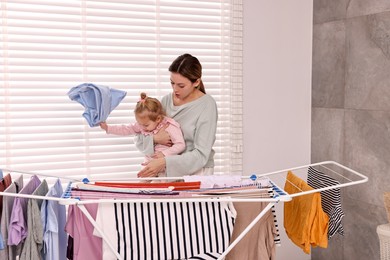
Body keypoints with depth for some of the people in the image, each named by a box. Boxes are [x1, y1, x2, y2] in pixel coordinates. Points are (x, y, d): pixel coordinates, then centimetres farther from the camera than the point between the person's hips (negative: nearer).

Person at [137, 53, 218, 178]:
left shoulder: (206, 105, -9)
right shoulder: (166, 100, 5)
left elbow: (201, 155, -15)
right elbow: (140, 140, 6)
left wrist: (164, 162, -25)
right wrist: (154, 139, -15)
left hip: (196, 172, -5)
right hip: (169, 172, 5)